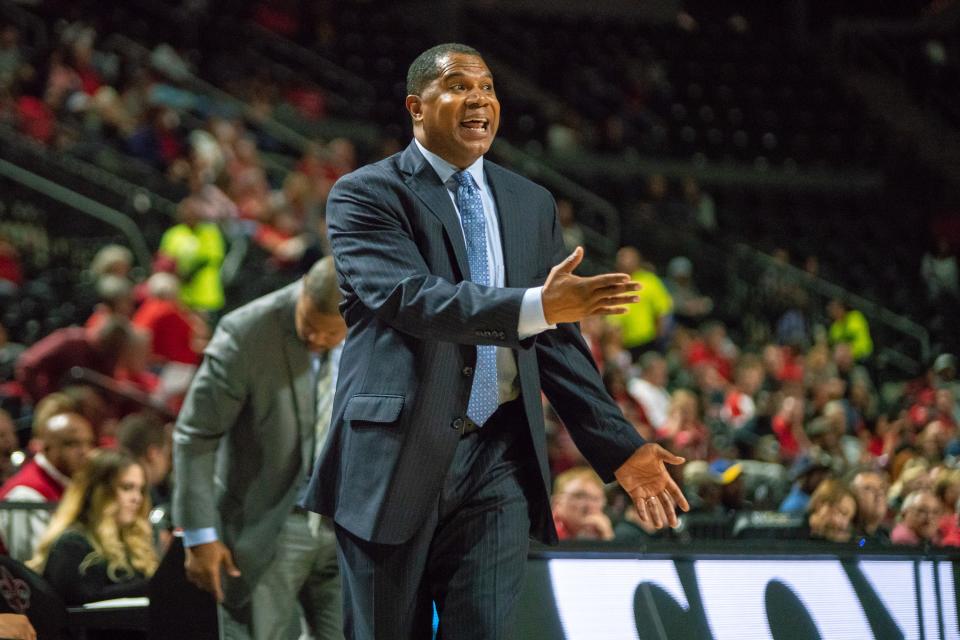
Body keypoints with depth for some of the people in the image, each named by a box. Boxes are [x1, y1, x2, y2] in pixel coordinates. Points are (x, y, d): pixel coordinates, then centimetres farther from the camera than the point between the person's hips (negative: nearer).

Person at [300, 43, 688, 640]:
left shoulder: (533, 204, 14)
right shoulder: (366, 194, -2)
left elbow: (559, 343, 15)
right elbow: (409, 296, -20)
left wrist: (621, 448, 7)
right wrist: (536, 307, -32)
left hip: (498, 461, 4)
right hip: (397, 456, -3)